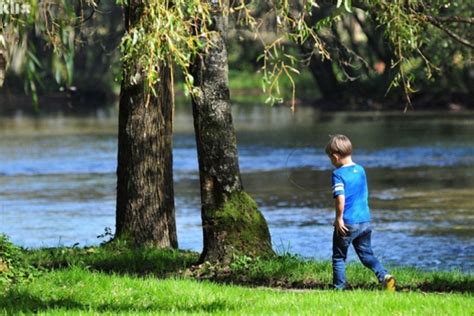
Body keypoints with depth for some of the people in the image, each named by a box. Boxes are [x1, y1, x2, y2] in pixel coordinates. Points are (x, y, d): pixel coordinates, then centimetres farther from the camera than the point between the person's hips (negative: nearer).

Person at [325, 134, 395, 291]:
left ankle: (339, 288, 9)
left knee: (339, 257, 7)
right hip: (365, 220, 6)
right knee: (366, 254, 13)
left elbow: (340, 198, -22)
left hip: (347, 224, -6)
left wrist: (339, 218, -14)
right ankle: (384, 276, -7)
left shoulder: (338, 174, -12)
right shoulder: (361, 170, 9)